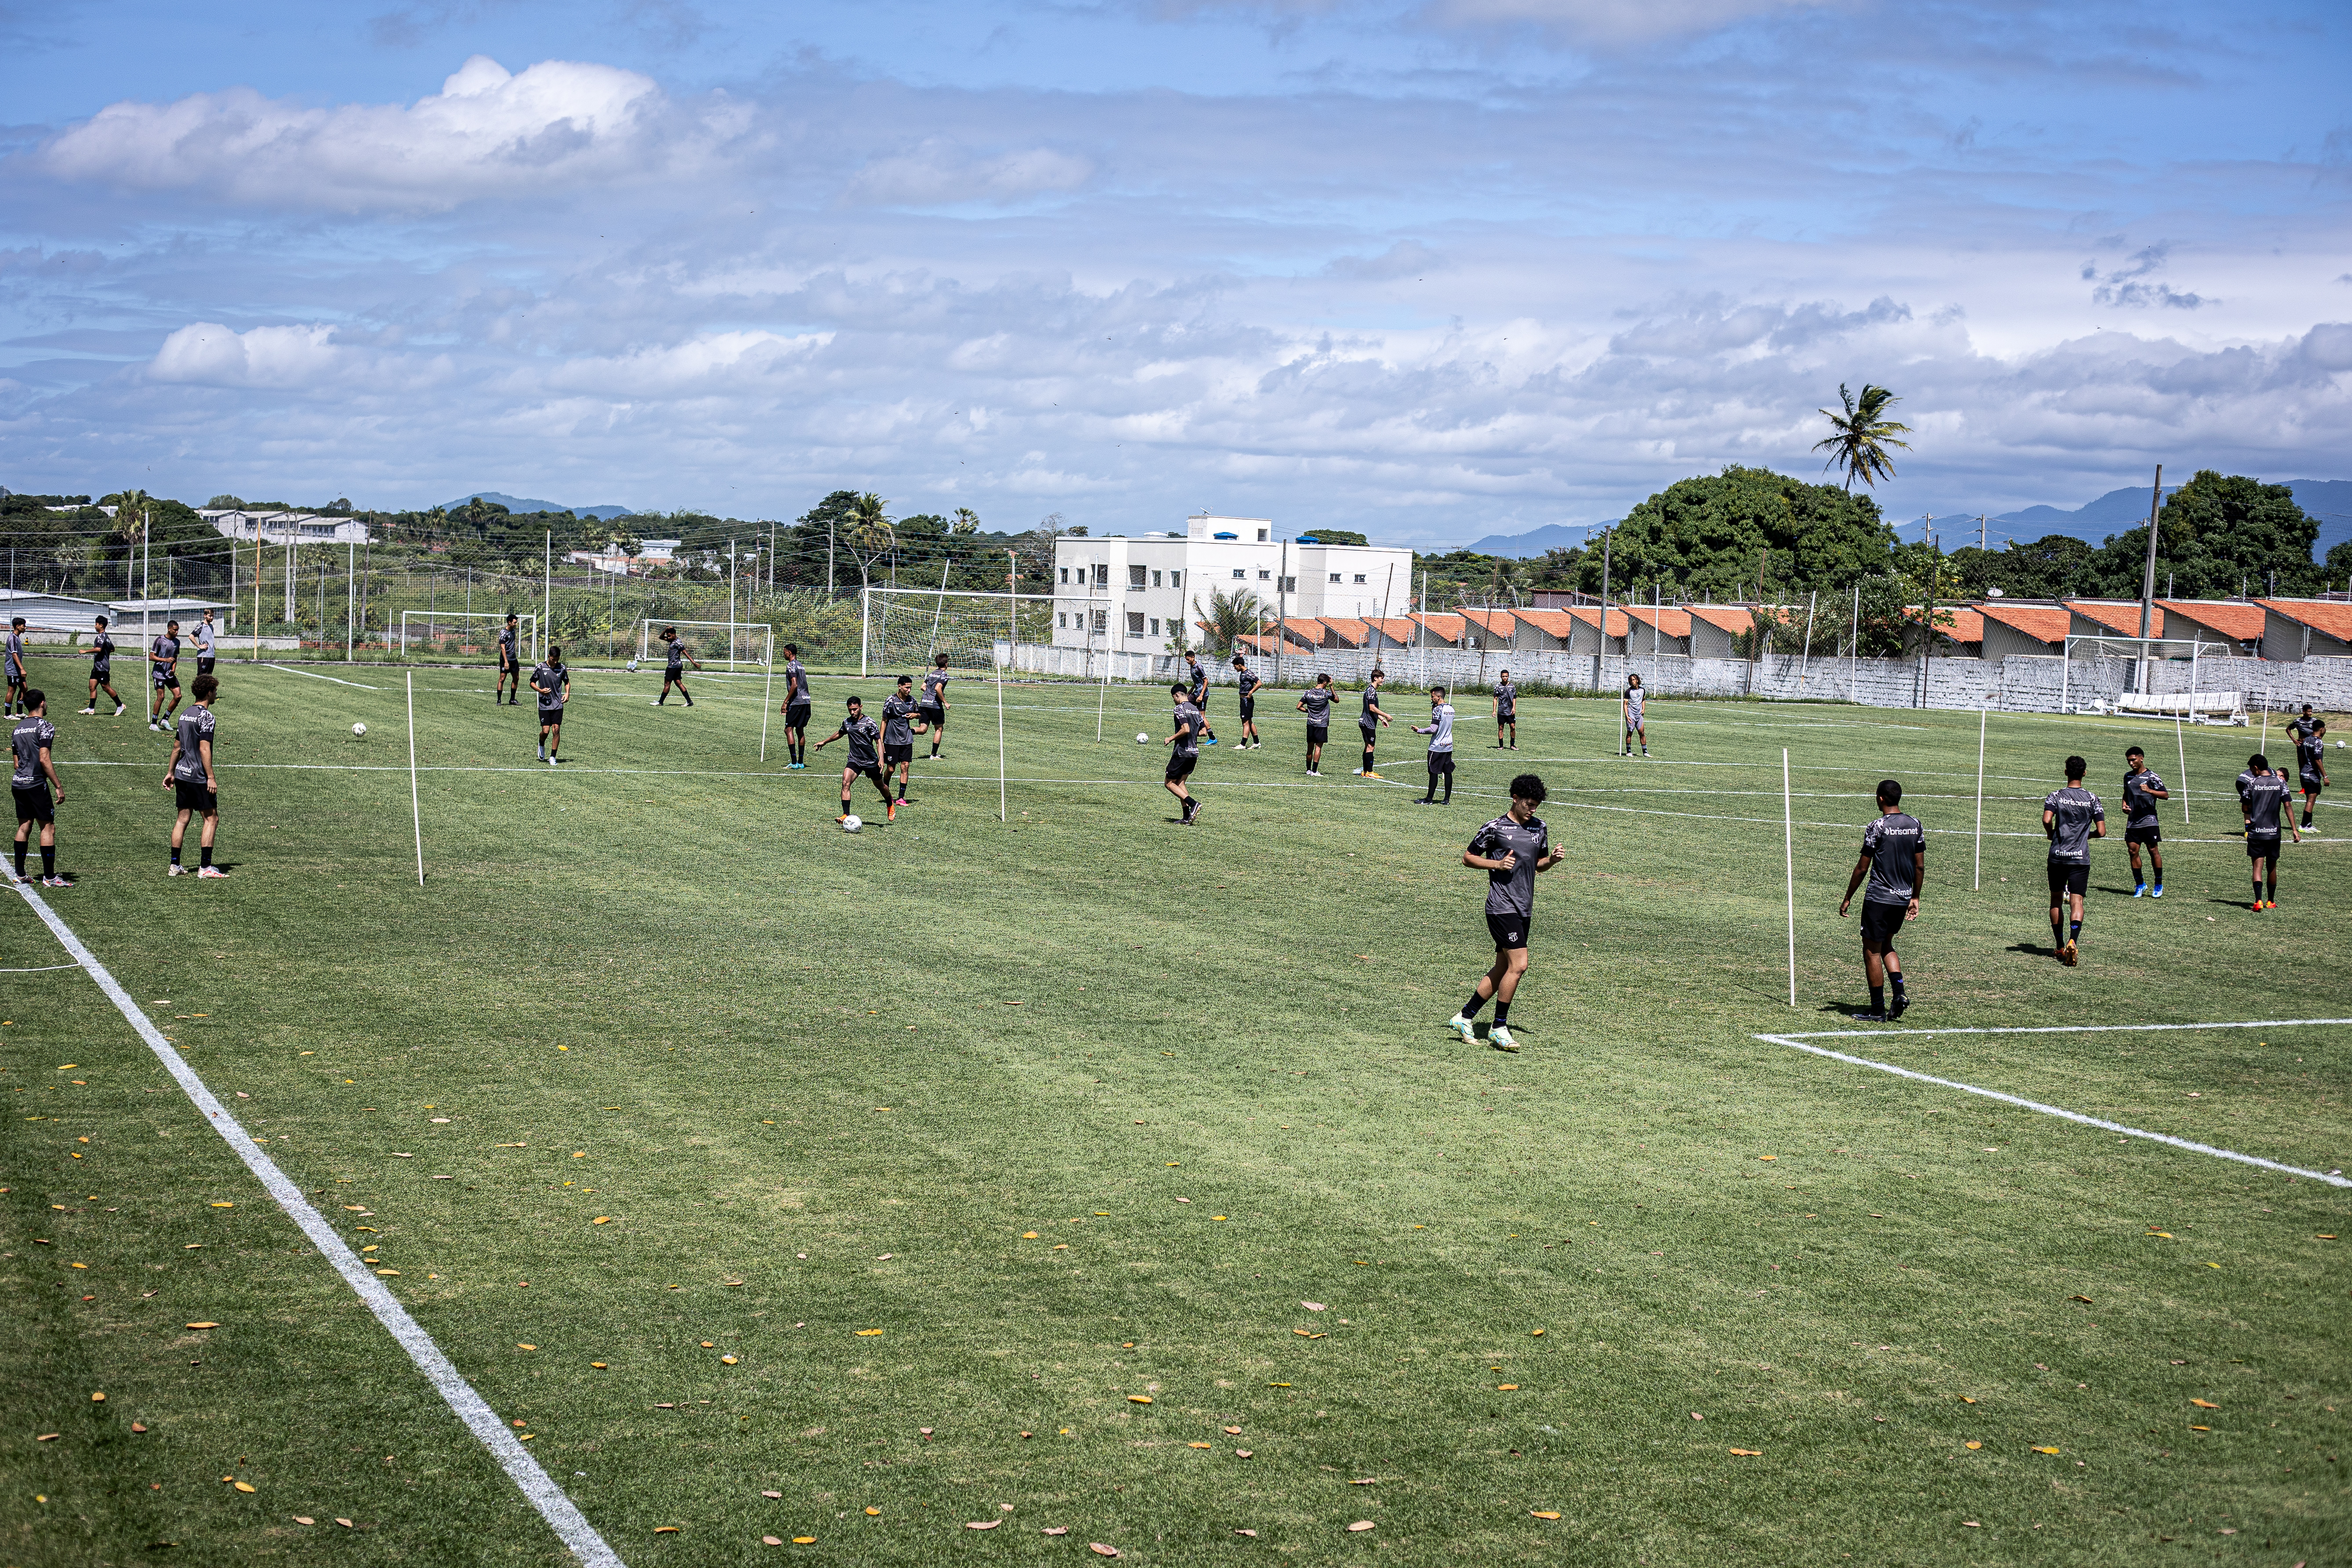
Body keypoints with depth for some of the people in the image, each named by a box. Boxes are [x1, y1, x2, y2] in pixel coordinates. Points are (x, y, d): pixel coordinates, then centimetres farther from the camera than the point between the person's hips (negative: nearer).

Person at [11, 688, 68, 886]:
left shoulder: (18, 728, 14)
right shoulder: (44, 726, -10)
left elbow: (17, 762, 17)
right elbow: (44, 760, -16)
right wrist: (58, 786, -13)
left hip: (18, 782, 8)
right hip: (36, 783, -8)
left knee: (24, 826, 12)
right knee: (48, 827, -3)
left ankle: (19, 874, 13)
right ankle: (49, 877, -4)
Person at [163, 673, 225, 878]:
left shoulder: (185, 714, 13)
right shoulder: (205, 716, -13)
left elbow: (177, 746, 18)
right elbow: (204, 749, -18)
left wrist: (170, 772, 25)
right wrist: (211, 777, -18)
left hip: (182, 775, 8)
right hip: (198, 777, -8)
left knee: (183, 817, 11)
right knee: (211, 818, -2)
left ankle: (175, 865, 12)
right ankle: (205, 867, -5)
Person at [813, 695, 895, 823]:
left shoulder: (869, 723, -12)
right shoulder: (847, 722, 2)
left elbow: (878, 741, -9)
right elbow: (840, 734, 24)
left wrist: (881, 759, -21)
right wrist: (824, 742, 34)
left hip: (871, 762, -3)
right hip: (854, 760, 3)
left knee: (881, 786, 15)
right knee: (845, 782, -21)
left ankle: (890, 805, 47)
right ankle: (846, 816, -23)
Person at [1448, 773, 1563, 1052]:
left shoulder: (1540, 828, 12)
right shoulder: (1495, 828, -7)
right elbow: (1468, 857, 0)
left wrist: (1553, 860, 1)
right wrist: (1497, 864, -14)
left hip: (1525, 909, 7)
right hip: (1502, 906, -7)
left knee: (1503, 970, 9)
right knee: (1518, 965, -15)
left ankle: (1465, 1017, 20)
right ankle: (1499, 1028, -5)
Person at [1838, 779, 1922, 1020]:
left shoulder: (1877, 828, -13)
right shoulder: (1916, 825, 4)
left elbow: (1862, 868, -10)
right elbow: (1920, 866, 8)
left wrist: (1848, 898, 0)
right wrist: (1915, 898, 18)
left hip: (1879, 898, -7)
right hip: (1904, 898, 7)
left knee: (1872, 951, 3)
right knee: (1886, 945, 23)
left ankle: (1878, 1010, 5)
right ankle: (1899, 993, 4)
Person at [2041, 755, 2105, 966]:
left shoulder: (2055, 796, -2)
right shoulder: (2092, 799, 1)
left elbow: (2047, 820, -19)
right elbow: (2101, 832, -2)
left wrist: (2051, 834, 2)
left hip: (2058, 855, 0)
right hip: (2081, 857, 0)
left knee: (2056, 900, 15)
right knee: (2077, 901, -5)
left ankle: (2060, 946, 20)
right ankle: (2073, 941, -28)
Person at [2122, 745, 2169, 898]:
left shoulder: (2151, 776, -5)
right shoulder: (2128, 776, 13)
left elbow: (2166, 795, -9)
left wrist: (2150, 791, -25)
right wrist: (2124, 805, 10)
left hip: (2149, 821, -5)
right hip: (2132, 821, 5)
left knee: (2153, 851, -3)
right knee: (2132, 851, 1)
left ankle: (2159, 884, 8)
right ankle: (2140, 884, 12)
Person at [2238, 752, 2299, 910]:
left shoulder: (2252, 783, -5)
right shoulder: (2280, 783, 1)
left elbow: (2244, 809, -1)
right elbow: (2288, 806, -5)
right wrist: (2294, 829, -4)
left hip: (2255, 832, -3)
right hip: (2274, 832, 3)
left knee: (2258, 866, -4)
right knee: (2272, 867, 16)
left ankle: (2259, 900, -22)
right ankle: (2271, 901, 27)